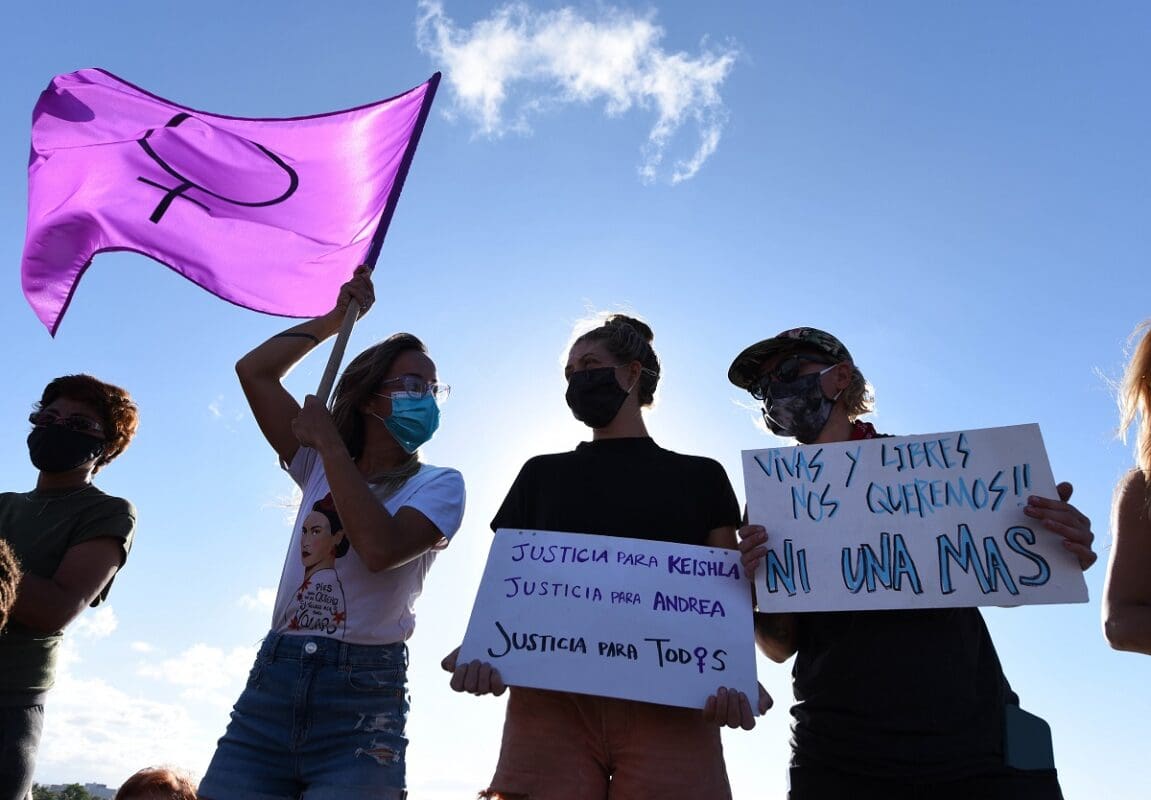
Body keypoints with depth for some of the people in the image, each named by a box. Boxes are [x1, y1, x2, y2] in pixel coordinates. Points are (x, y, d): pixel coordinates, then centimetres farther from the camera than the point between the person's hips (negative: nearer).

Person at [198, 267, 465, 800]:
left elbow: (379, 547, -19)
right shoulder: (319, 467, 13)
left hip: (362, 697, -3)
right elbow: (254, 371, 11)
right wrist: (338, 317, 12)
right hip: (272, 676, 4)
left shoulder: (438, 485, 0)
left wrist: (331, 442, -10)